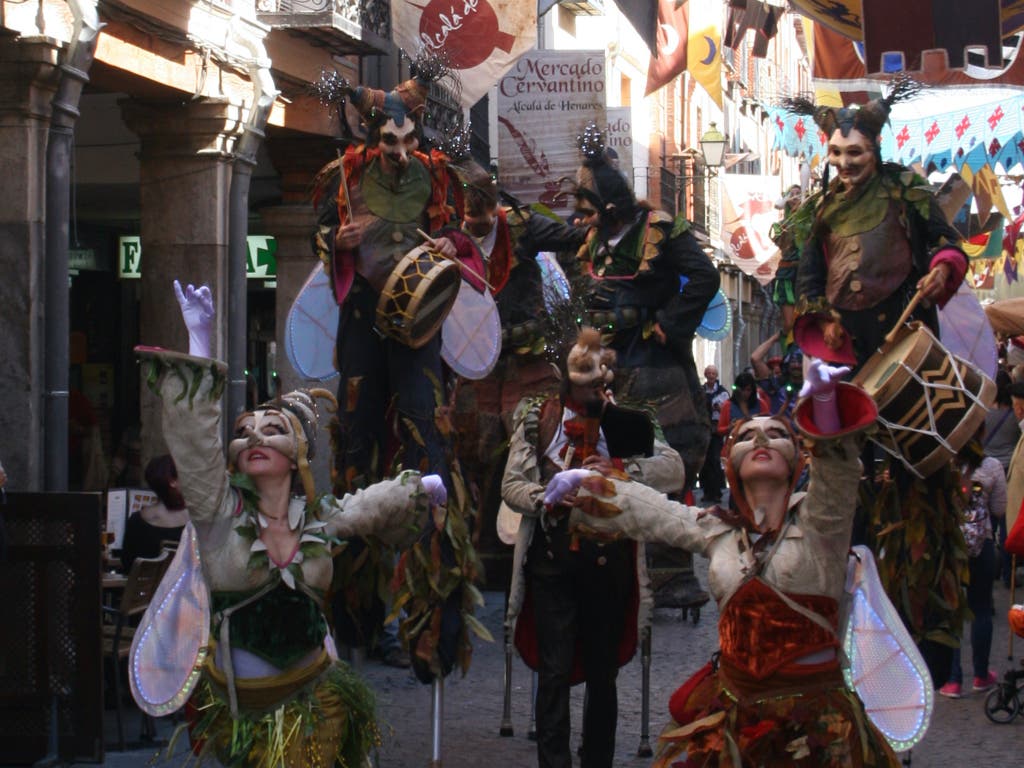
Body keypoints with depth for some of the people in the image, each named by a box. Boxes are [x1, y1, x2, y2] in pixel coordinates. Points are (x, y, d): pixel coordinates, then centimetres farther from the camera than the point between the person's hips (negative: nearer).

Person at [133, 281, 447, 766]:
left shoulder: (319, 517, 1)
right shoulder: (220, 511, -9)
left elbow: (372, 505, 23)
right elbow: (193, 434, -19)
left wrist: (420, 488, 34)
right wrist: (199, 340, -23)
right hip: (241, 703, -2)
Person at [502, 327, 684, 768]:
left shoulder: (625, 422, 5)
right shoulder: (538, 417, 6)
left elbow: (674, 470, -4)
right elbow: (511, 485, 4)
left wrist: (620, 469, -18)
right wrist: (546, 496, -16)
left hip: (609, 560, 1)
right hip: (552, 553, -1)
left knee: (603, 670, 8)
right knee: (554, 670, -4)